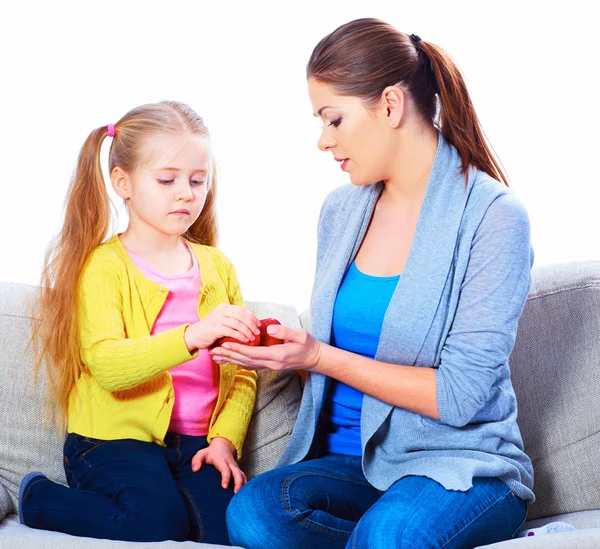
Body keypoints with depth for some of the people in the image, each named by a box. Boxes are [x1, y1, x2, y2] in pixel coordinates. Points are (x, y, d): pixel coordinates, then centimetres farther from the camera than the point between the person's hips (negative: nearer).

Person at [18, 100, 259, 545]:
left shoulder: (217, 267, 14)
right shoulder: (103, 265, -3)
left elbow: (242, 374, 12)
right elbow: (108, 365, -20)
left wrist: (225, 438, -4)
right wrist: (192, 336, -33)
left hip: (194, 441, 4)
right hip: (116, 439, -3)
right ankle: (39, 499, -3)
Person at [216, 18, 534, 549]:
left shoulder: (492, 216, -11)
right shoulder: (340, 208, 9)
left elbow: (461, 395, -15)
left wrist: (321, 359, -16)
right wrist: (276, 351, -1)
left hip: (459, 468, -5)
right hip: (350, 459, 6)